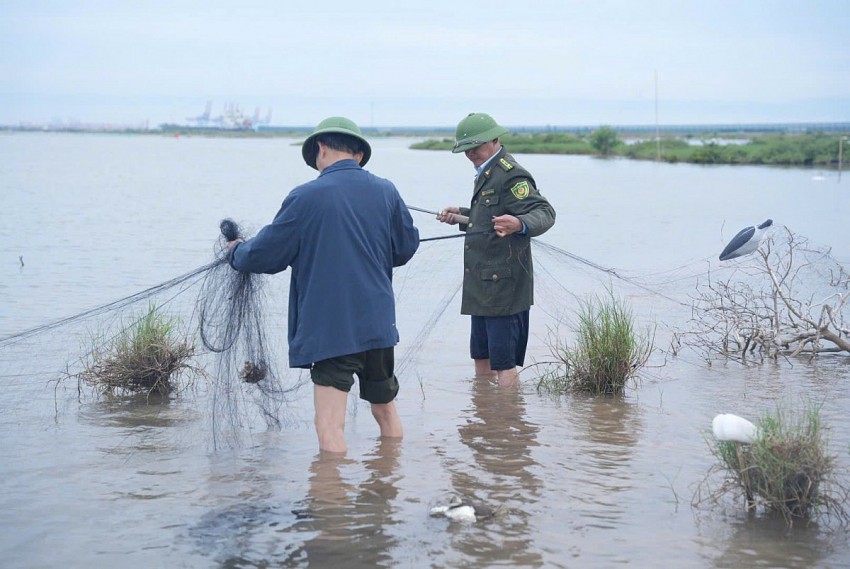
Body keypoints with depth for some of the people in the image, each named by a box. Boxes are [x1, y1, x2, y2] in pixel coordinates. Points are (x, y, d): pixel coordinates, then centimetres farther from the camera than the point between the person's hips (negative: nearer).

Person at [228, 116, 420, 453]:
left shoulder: (306, 198, -10)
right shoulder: (386, 191, 2)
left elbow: (264, 255, -2)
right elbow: (406, 247, 15)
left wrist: (237, 253, 20)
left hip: (329, 330, -5)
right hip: (379, 324, 5)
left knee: (330, 427, -4)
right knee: (386, 410, 22)